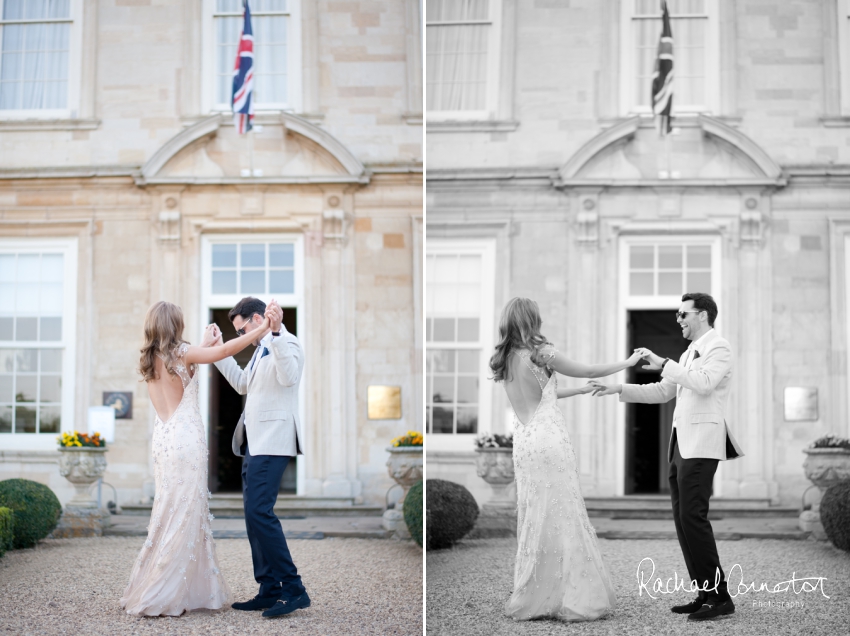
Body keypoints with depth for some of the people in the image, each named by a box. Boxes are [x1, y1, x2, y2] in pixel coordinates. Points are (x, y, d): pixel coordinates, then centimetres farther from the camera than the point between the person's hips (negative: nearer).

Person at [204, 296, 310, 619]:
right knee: (255, 514, 9)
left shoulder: (287, 343, -9)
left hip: (272, 441, -10)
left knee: (259, 511, -19)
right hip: (255, 444, 10)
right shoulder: (262, 350, 21)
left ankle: (293, 589, -15)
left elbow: (289, 377, -29)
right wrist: (220, 349, 27)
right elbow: (243, 384, 31)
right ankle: (270, 591, 13)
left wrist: (275, 331, -37)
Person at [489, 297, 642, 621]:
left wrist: (578, 391, 31)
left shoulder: (504, 360, 11)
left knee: (533, 518, 11)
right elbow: (589, 371, -1)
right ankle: (572, 599, 0)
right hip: (550, 440, -6)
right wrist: (628, 362, 13)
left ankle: (533, 599, 13)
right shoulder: (540, 352, -8)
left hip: (523, 444, 6)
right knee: (563, 516, -2)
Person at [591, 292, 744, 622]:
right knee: (682, 520, 5)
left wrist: (663, 364, -18)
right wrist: (619, 389, 17)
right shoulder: (689, 354, 23)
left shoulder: (719, 348, -5)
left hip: (702, 443, -9)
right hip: (681, 443, 9)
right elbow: (661, 392, 25)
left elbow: (704, 383, -22)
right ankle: (705, 594, 7)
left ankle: (720, 596, -11)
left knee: (693, 517, -15)